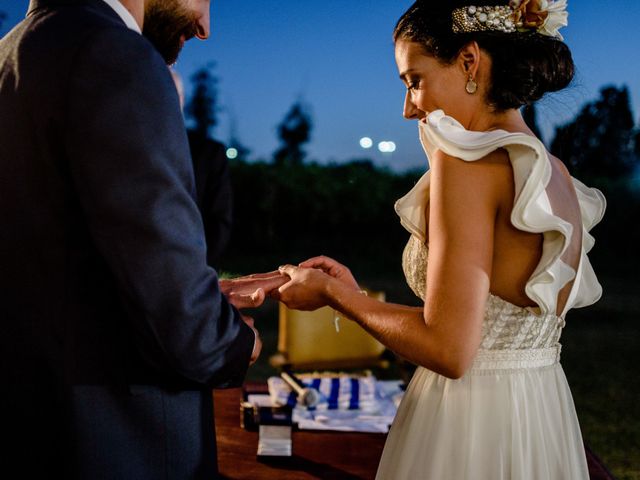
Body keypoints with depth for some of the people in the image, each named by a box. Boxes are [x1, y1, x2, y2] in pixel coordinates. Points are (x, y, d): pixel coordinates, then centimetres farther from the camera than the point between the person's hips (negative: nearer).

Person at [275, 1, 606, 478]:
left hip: (471, 427, -8)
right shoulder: (557, 175, 7)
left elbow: (448, 350, -22)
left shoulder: (468, 160, -18)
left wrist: (333, 293, -8)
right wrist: (354, 293, 12)